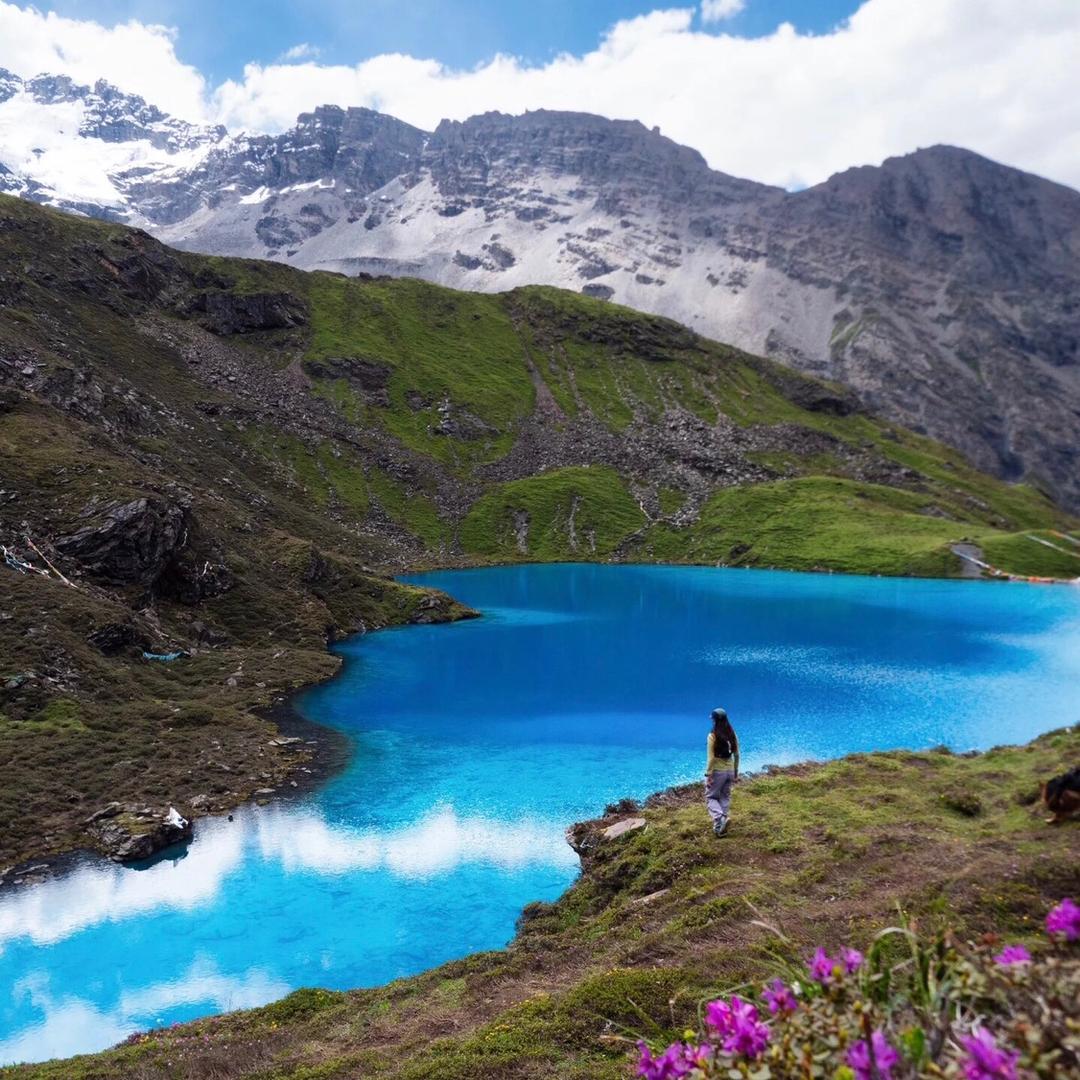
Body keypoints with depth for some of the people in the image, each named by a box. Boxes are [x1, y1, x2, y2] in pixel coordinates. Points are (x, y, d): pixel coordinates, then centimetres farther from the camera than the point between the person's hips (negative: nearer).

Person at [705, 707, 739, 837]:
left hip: (717, 771, -5)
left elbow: (711, 758, -17)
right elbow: (736, 755, 6)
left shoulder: (712, 736, -17)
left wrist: (708, 775, -11)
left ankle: (720, 818, -12)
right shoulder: (732, 735, 0)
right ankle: (721, 825, 18)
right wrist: (736, 772, 15)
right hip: (730, 771, 5)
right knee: (725, 797, 16)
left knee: (711, 797, 10)